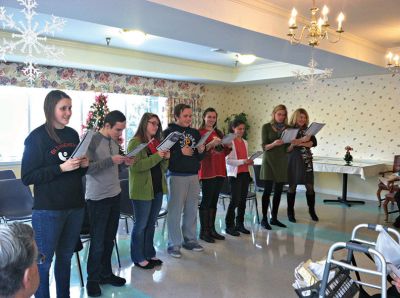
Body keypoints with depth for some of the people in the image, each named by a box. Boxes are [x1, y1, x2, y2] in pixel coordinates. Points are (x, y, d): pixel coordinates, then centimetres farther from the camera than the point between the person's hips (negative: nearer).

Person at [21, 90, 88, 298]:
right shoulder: (36, 137, -10)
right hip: (48, 210, -5)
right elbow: (27, 177, -14)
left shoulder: (73, 134, 8)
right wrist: (61, 167, -21)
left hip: (75, 207, 6)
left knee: (65, 257, 17)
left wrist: (84, 165, -4)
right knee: (43, 261, 6)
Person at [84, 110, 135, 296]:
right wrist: (111, 160, -25)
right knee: (98, 241, 4)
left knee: (109, 239, 15)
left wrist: (125, 163, -3)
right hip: (97, 198, -6)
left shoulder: (115, 141, 7)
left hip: (115, 195, 7)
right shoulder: (91, 140, -14)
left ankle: (106, 274, 29)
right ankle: (92, 279, 20)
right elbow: (86, 169, -21)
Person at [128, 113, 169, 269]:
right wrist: (156, 156, -23)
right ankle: (138, 257, 17)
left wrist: (166, 158, -6)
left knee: (151, 224, 16)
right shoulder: (135, 142, -9)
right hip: (142, 190, -7)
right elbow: (135, 166, -21)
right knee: (141, 225, 4)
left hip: (158, 189, 7)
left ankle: (149, 253, 28)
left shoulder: (157, 142, 13)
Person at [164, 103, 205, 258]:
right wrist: (181, 152, -20)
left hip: (193, 176, 6)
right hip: (176, 176, -5)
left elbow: (200, 157, 15)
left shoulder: (195, 133, 13)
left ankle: (190, 239, 24)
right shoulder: (168, 132, -4)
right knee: (175, 210, -1)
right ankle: (174, 244, 9)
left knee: (192, 210, 11)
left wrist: (201, 151, -6)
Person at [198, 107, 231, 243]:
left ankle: (212, 229, 18)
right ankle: (203, 231, 2)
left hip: (220, 171, 7)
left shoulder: (219, 133, 17)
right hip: (207, 172, -7)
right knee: (206, 201, -4)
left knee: (214, 201, 10)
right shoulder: (200, 132, -3)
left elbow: (224, 153, 19)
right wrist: (211, 144, -24)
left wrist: (228, 146, 0)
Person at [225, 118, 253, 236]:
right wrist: (243, 161, -20)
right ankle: (229, 226, 4)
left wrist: (249, 162, -1)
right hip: (235, 174, -7)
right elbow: (228, 160, -14)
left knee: (243, 200, 10)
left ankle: (240, 224, 21)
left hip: (245, 173, 7)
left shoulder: (245, 142, 14)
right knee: (235, 200, -6)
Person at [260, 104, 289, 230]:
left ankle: (274, 218, 17)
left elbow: (288, 149, 6)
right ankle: (264, 219, 4)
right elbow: (264, 147, -8)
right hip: (269, 161, -4)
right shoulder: (266, 127, -2)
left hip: (282, 162, 4)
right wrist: (274, 144, -27)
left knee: (278, 191, 7)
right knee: (268, 190, -4)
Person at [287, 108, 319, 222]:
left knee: (310, 186, 4)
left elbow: (314, 142, -6)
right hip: (293, 161, -3)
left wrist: (300, 143, -21)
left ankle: (312, 210, 21)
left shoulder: (308, 130, 9)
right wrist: (302, 140, -23)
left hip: (306, 161, 4)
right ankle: (290, 212, 15)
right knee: (292, 186, 3)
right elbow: (287, 149, -11)